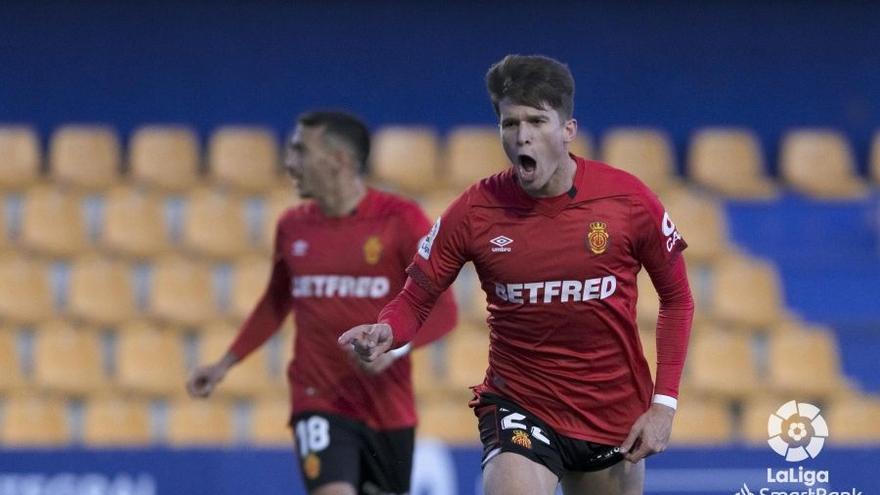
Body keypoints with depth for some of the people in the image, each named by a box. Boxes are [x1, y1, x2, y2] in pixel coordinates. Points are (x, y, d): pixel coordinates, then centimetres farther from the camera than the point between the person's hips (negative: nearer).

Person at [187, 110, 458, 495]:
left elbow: (442, 311, -8)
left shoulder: (400, 219, -7)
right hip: (320, 402, 1)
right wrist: (224, 364, 18)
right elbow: (276, 304, 22)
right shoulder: (292, 227, 5)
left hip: (388, 406, -1)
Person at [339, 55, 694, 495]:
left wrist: (663, 403, -4)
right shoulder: (474, 211, -10)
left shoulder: (629, 200, -9)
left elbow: (676, 298, 2)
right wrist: (385, 332, -27)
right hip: (518, 404, -2)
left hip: (615, 415, 2)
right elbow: (415, 299, -3)